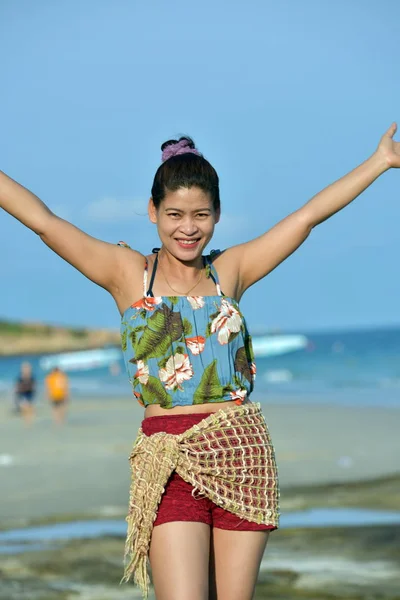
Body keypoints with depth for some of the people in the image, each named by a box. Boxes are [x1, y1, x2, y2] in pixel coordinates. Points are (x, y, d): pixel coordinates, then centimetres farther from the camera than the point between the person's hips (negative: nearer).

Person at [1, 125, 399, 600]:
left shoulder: (229, 271, 11)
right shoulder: (127, 272, 5)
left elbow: (308, 215, 14)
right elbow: (43, 221, -1)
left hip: (245, 455, 3)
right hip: (170, 462, -3)